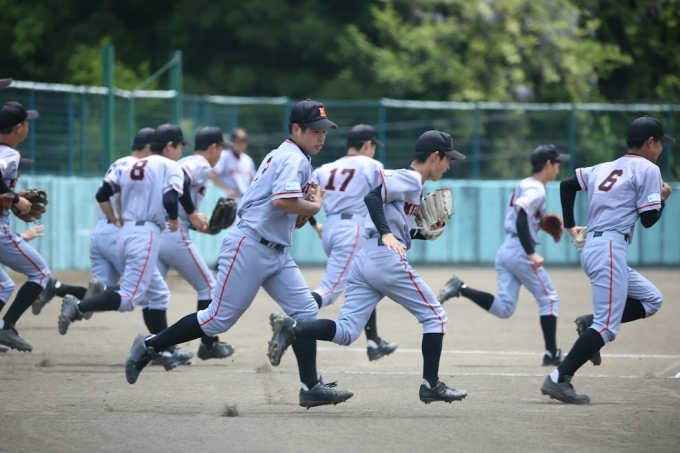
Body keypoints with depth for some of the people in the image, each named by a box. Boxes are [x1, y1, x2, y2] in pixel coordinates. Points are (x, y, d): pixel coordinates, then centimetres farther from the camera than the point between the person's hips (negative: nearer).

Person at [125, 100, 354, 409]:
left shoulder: (282, 155, 17)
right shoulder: (294, 159, -13)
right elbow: (282, 201, -30)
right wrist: (314, 207, -13)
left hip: (276, 253, 10)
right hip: (250, 247, -10)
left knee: (306, 311, 1)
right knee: (219, 319, -5)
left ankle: (311, 387, -1)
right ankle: (150, 346, 8)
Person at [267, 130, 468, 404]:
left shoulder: (408, 183, 25)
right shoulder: (410, 179, -3)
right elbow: (372, 196, -19)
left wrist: (426, 231, 17)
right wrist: (386, 234, -28)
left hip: (362, 259, 9)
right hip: (387, 261, -9)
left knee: (346, 332, -1)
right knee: (434, 316, 5)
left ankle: (294, 329, -20)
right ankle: (431, 385, 6)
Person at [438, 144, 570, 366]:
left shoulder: (523, 185, 18)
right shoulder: (536, 190, -11)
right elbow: (521, 218, -25)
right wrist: (532, 254, -28)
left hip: (505, 249, 8)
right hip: (520, 251, -8)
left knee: (503, 307, 4)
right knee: (548, 298, 3)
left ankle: (461, 288, -7)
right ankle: (551, 354, 2)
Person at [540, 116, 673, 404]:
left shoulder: (605, 168, 20)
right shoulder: (648, 169, -2)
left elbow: (567, 184, 20)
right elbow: (648, 220, -6)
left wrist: (570, 226, 22)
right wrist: (663, 198, 12)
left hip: (590, 247, 9)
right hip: (610, 248, -9)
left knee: (651, 300, 18)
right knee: (607, 326, -12)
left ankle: (592, 325, 2)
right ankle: (559, 380, -21)